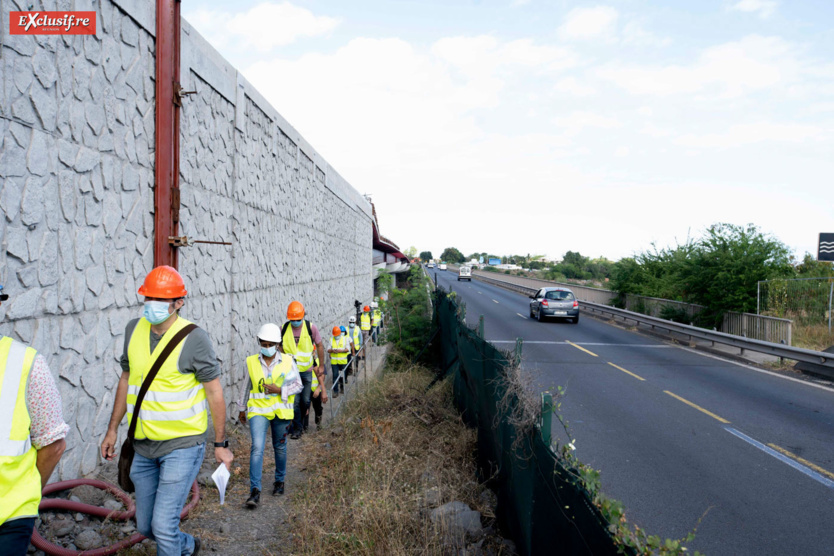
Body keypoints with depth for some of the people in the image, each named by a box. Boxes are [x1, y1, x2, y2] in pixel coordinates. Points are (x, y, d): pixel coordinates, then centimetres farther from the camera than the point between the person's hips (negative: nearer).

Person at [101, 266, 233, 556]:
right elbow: (126, 380, 14)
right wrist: (112, 429, 16)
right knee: (145, 526, 18)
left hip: (182, 444, -6)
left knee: (163, 525, -7)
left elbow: (215, 393, -10)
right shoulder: (134, 329, 2)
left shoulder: (194, 338, -16)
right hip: (144, 445, 7)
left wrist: (221, 444, -7)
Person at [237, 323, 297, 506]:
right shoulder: (251, 362, 0)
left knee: (280, 447, 13)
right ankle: (255, 490, -12)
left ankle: (279, 480, 35)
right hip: (258, 410, 0)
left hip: (280, 410, 1)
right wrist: (242, 409, 20)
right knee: (257, 447, -14)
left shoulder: (288, 362, -3)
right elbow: (246, 387, 13)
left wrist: (279, 390, -14)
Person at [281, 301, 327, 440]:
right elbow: (281, 347, 8)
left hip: (307, 370, 0)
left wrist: (321, 365, 5)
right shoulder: (284, 328, -6)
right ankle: (297, 428, 9)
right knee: (295, 401, -3)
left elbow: (319, 346, 2)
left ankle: (300, 421, 33)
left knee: (305, 400, 9)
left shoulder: (310, 327, -9)